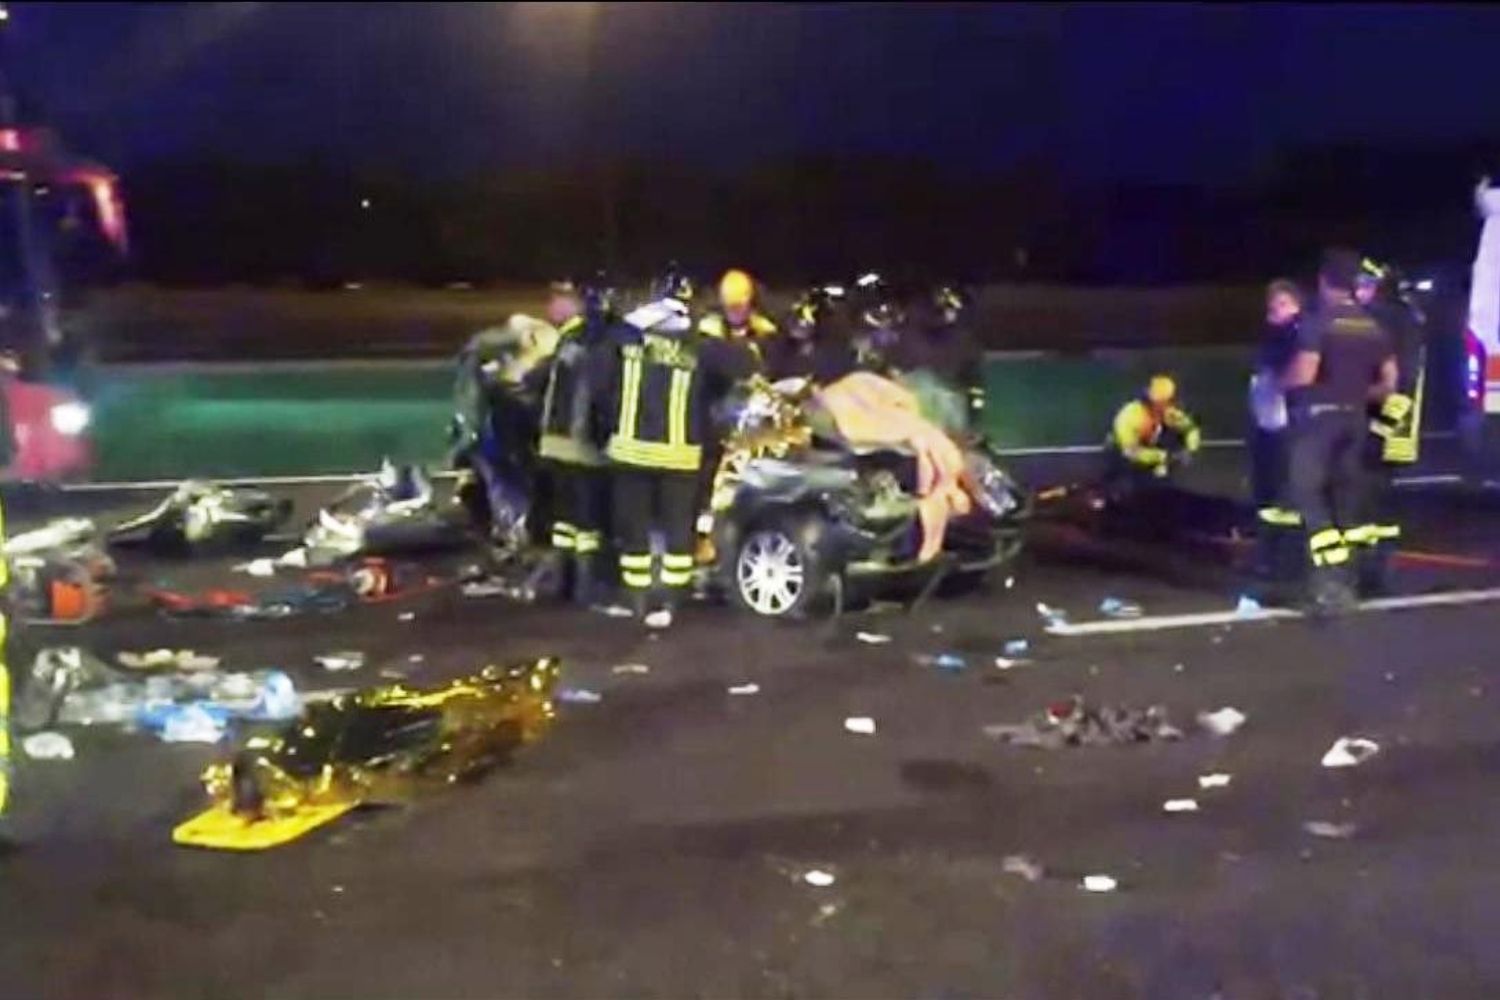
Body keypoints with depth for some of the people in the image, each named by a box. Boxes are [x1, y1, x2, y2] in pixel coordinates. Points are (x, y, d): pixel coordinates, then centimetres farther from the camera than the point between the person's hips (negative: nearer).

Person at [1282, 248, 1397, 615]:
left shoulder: (1317, 322, -12)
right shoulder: (1374, 326, 9)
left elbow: (1302, 375, -21)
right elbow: (1389, 384, 10)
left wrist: (1283, 382, 0)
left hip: (1318, 415, -6)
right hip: (1353, 419, 7)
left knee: (1308, 495, -5)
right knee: (1346, 500, 12)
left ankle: (1330, 580, -17)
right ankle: (1341, 583, 15)